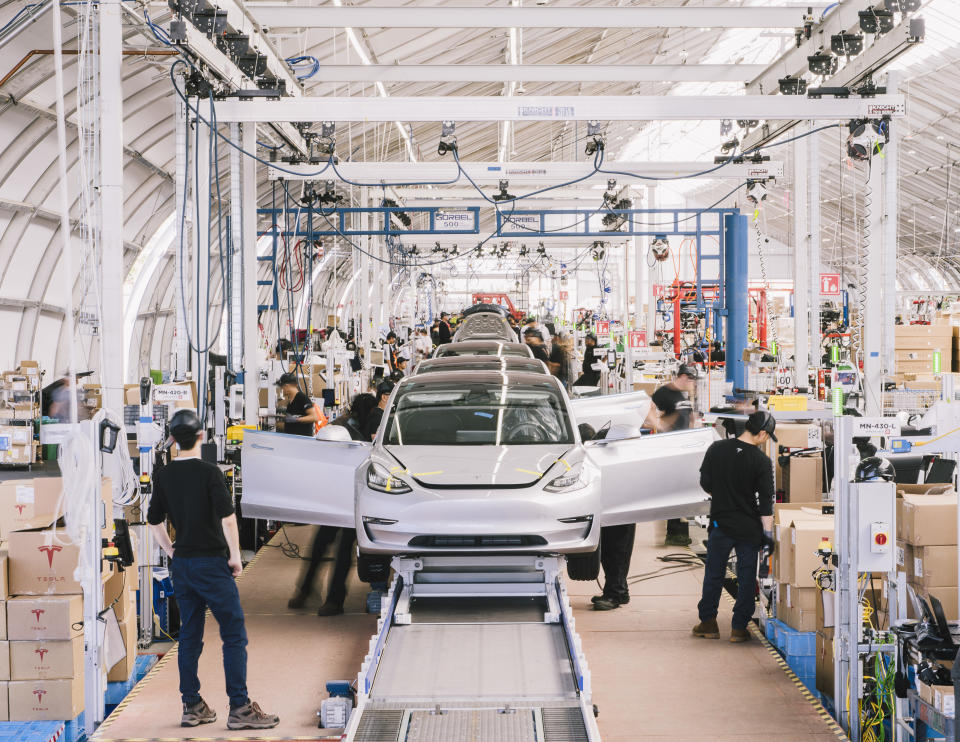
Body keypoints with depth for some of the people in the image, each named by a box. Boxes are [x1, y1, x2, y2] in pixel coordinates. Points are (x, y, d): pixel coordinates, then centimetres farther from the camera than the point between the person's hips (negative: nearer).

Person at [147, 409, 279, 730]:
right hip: (212, 563, -6)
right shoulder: (209, 472, -11)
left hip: (181, 564, 6)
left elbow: (154, 521, 12)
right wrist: (235, 556, -9)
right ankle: (239, 709, -7)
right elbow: (227, 516, -18)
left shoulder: (163, 476, 6)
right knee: (234, 635, -3)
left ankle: (191, 707, 15)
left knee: (189, 637, 12)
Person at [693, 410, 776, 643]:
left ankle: (708, 623, 18)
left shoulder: (716, 449, -5)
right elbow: (766, 501, -11)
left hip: (720, 523, 2)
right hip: (749, 527, -2)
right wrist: (768, 533, -6)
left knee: (713, 575, 13)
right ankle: (739, 628, 11)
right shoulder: (762, 461, -12)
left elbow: (705, 483, 5)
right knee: (747, 577, 9)